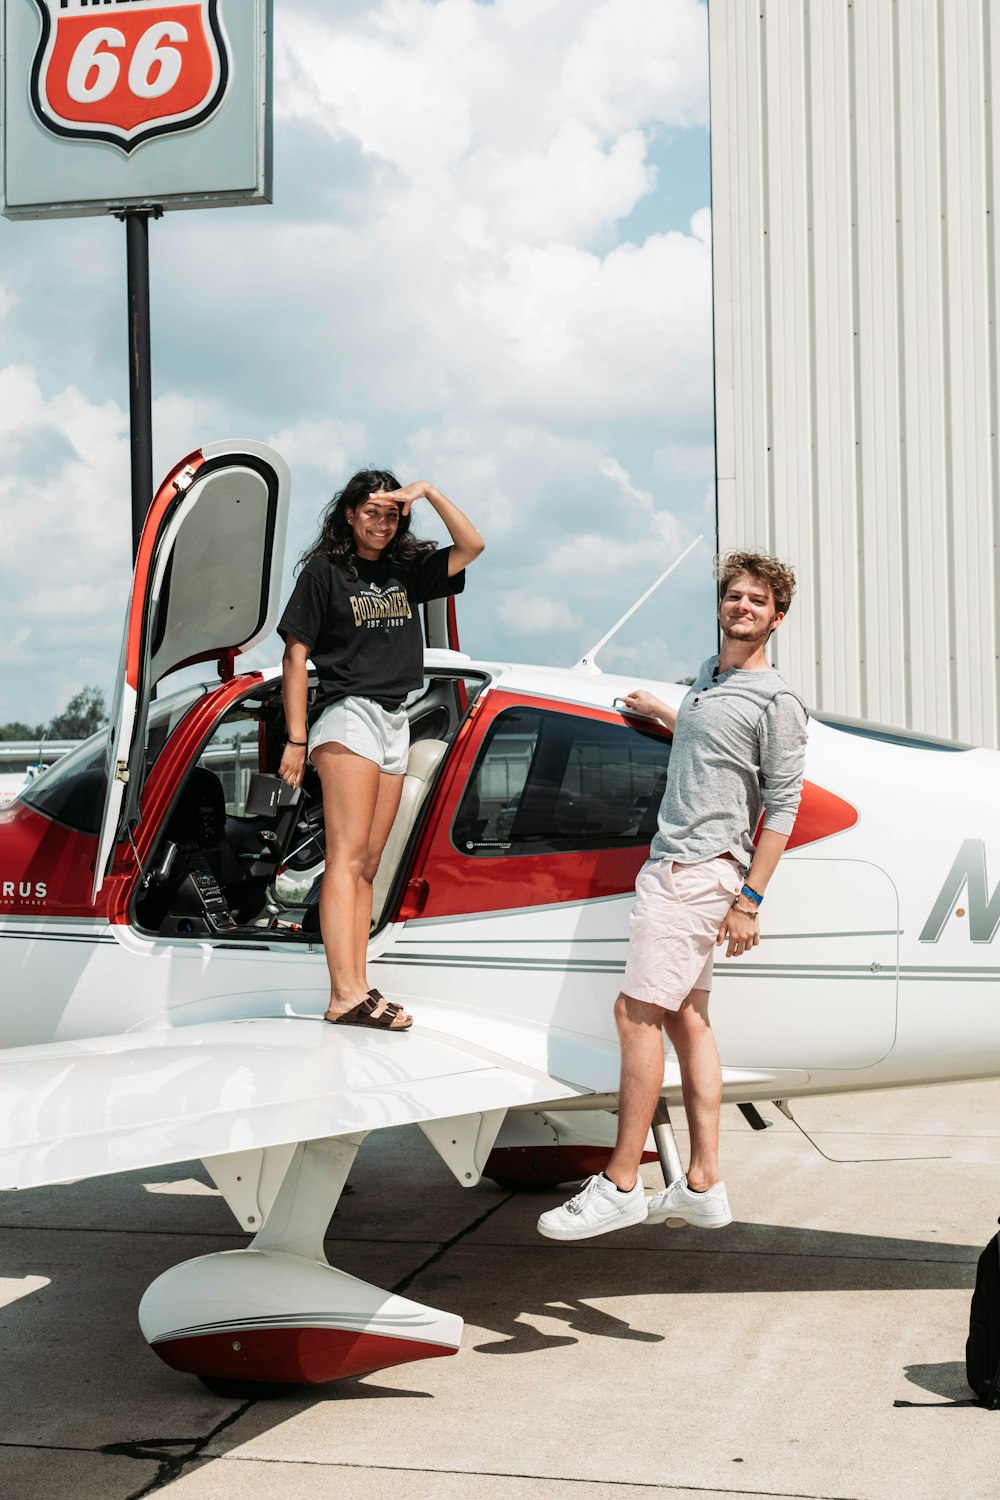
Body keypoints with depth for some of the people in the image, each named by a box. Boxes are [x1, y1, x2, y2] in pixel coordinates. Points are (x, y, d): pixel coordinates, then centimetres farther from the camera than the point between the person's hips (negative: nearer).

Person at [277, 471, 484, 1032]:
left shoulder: (407, 571, 14)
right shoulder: (324, 572, 0)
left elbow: (471, 546, 8)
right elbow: (296, 656, -2)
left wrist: (428, 491, -2)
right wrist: (296, 739, -7)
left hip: (395, 722, 6)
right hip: (349, 713, -6)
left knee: (368, 865, 4)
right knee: (347, 856, -14)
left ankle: (357, 990, 4)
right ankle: (346, 996, -20)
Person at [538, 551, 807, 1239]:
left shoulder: (777, 700, -8)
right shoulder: (709, 674, 17)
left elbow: (782, 806, -10)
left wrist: (749, 899, -14)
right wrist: (658, 711, 44)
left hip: (703, 872, -9)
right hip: (671, 865, 9)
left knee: (637, 1011, -12)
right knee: (686, 1017, 8)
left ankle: (621, 1184, -7)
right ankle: (704, 1186, 12)